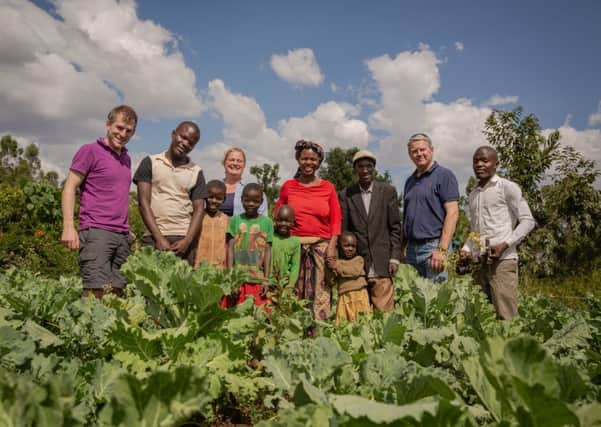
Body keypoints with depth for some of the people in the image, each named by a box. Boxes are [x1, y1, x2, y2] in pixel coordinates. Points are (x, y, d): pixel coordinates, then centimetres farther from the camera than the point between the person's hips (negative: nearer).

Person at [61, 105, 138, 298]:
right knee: (96, 293, -13)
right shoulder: (90, 151, 0)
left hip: (122, 235, 7)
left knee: (117, 293, 5)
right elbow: (69, 188, -3)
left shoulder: (126, 158, 19)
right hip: (96, 231, -6)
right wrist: (68, 226, -13)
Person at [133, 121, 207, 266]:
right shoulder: (150, 162, 7)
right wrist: (159, 238, -9)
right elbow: (143, 202, 0)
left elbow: (198, 210, 7)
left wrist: (187, 241, -9)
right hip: (153, 238, -1)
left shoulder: (196, 172, 12)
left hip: (184, 239, 1)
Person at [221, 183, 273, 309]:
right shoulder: (235, 220, 4)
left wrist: (266, 280, 0)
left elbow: (267, 251, 4)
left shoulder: (267, 222, 4)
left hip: (257, 281, 0)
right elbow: (230, 248, 2)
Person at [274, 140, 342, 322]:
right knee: (293, 294, 3)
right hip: (293, 245, 1)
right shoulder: (288, 186, 8)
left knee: (320, 293, -2)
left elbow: (336, 219, 5)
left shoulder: (328, 187, 7)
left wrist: (332, 246, -5)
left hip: (321, 246, 0)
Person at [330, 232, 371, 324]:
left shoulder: (359, 259, 6)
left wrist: (338, 266, -13)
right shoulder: (337, 261, 11)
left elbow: (355, 271, -13)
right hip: (344, 296, 2)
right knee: (343, 320, -6)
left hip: (359, 293, -1)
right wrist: (331, 269, -11)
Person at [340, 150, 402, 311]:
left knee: (384, 310, -4)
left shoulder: (388, 191, 5)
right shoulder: (346, 195, 5)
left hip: (382, 264, 0)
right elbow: (343, 230, 6)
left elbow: (395, 227, 5)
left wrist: (395, 257, -1)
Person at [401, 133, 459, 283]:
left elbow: (452, 213, -11)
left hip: (433, 246, -6)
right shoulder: (410, 181, 17)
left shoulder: (444, 175, -3)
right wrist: (401, 249, 11)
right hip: (411, 248, 6)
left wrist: (442, 249, -19)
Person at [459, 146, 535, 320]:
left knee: (505, 316, -8)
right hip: (480, 262, 6)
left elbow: (527, 221, -4)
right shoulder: (472, 195, 18)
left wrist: (505, 244, -17)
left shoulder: (507, 187, -1)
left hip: (503, 260, -6)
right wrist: (466, 249, 6)